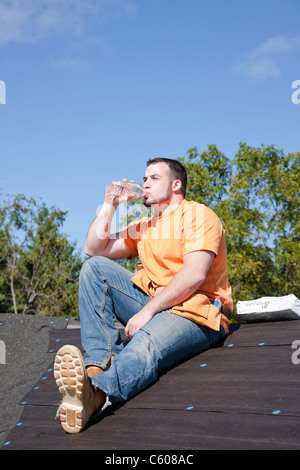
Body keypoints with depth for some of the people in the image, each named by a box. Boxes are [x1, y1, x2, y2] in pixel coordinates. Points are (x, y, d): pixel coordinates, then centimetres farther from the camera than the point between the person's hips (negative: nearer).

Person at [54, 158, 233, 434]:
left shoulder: (198, 215, 0)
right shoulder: (143, 228, 25)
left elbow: (194, 275, -15)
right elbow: (95, 249, 18)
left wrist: (147, 311, -20)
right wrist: (110, 204, 11)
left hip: (194, 312, -7)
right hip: (154, 305, 7)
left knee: (144, 348, -37)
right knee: (95, 267, -6)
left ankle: (94, 393, -70)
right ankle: (98, 364, -23)